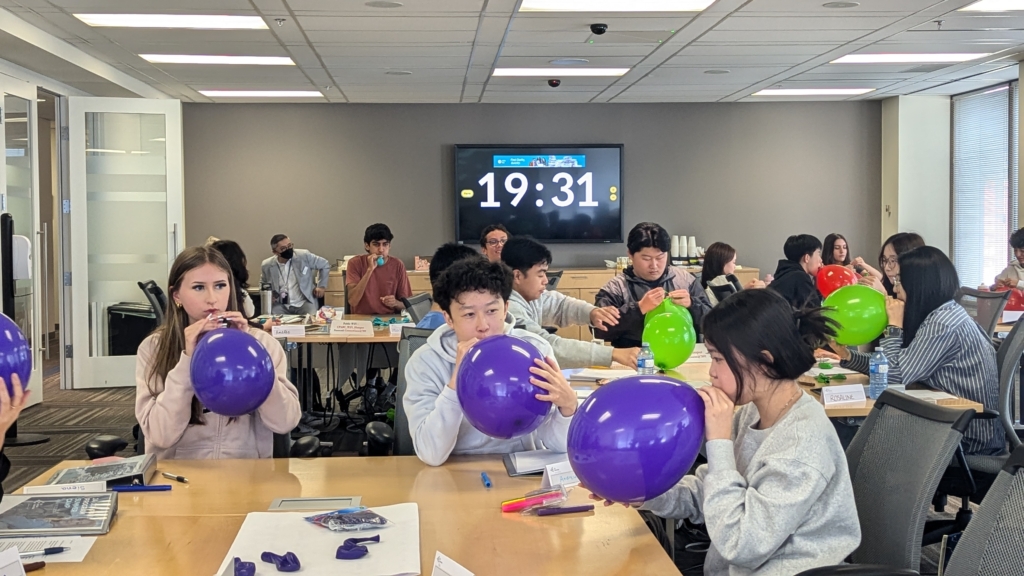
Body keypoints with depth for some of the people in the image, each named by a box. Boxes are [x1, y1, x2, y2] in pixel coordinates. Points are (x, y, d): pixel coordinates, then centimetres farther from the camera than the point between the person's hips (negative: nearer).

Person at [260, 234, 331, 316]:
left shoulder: (304, 256, -7)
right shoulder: (267, 265, -1)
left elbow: (325, 264, 9)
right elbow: (263, 285, 21)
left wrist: (321, 286, 5)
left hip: (304, 303, -1)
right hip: (280, 305, 1)